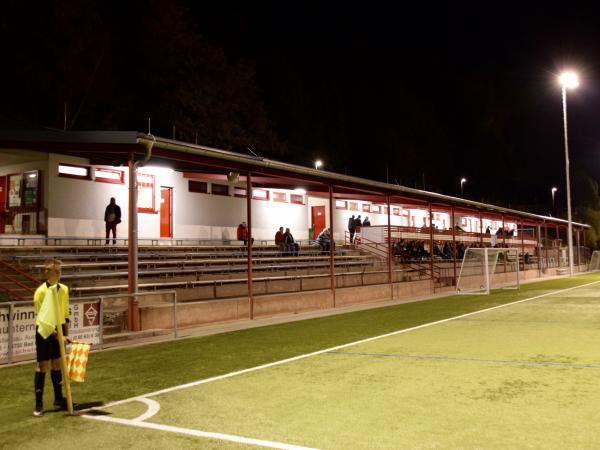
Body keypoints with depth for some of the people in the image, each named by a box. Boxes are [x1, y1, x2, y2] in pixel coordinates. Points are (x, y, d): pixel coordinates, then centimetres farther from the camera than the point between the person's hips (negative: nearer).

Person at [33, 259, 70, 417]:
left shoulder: (64, 289, 2)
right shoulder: (41, 291, -15)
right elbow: (41, 318, -17)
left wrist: (66, 334, 7)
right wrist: (55, 334, -24)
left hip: (59, 329, 5)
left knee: (57, 364, 13)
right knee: (42, 366, -2)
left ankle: (58, 398, 24)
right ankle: (39, 404, 6)